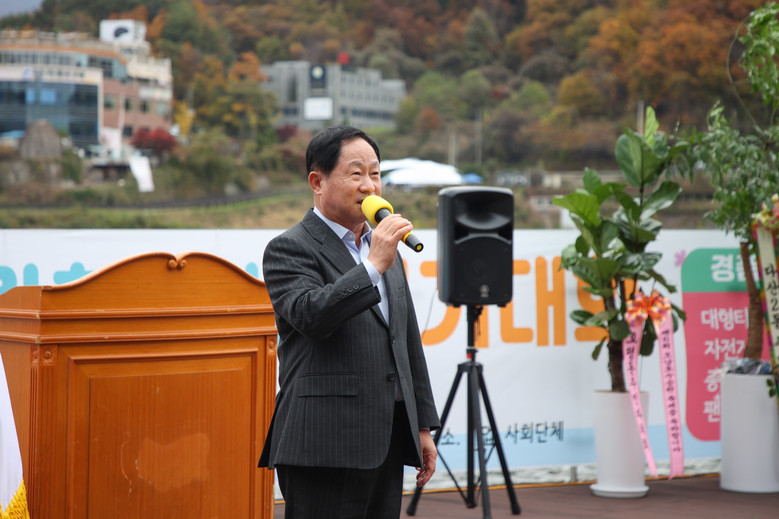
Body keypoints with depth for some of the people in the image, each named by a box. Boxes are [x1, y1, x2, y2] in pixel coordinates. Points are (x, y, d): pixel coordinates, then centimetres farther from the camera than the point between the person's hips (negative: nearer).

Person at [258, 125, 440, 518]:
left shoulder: (382, 248, 19)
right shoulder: (289, 249, -4)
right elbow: (310, 316, -22)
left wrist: (423, 426, 19)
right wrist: (374, 265, -20)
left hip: (387, 442, 7)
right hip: (326, 446, -7)